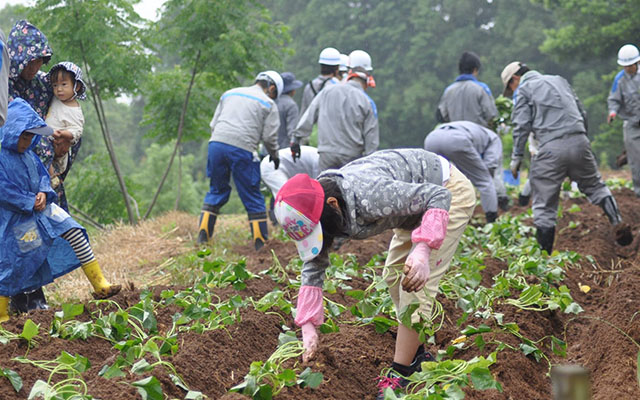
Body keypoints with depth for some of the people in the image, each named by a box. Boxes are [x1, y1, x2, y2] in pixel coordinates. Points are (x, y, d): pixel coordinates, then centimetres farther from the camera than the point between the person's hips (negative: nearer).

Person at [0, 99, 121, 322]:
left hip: (41, 209, 8)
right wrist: (30, 203, -18)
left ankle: (100, 285, 2)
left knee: (75, 233, -2)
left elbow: (42, 174, 16)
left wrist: (43, 193, -5)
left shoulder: (27, 155, 6)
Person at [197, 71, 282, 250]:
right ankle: (261, 243, 9)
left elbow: (213, 124, 19)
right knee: (253, 197, 6)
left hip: (217, 143, 4)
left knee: (216, 191, 18)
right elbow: (269, 136, 5)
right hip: (242, 148, -4)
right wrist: (274, 156, 21)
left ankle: (202, 236, 12)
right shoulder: (269, 104, 11)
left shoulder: (229, 94, 24)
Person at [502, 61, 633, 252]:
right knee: (595, 186, 22)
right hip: (579, 142, 5)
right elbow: (581, 112, 24)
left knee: (544, 204, 1)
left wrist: (516, 158, 0)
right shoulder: (559, 80, 25)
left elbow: (521, 126, -3)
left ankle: (544, 251, 2)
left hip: (551, 149, -5)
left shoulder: (523, 90, 7)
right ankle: (618, 224, 10)